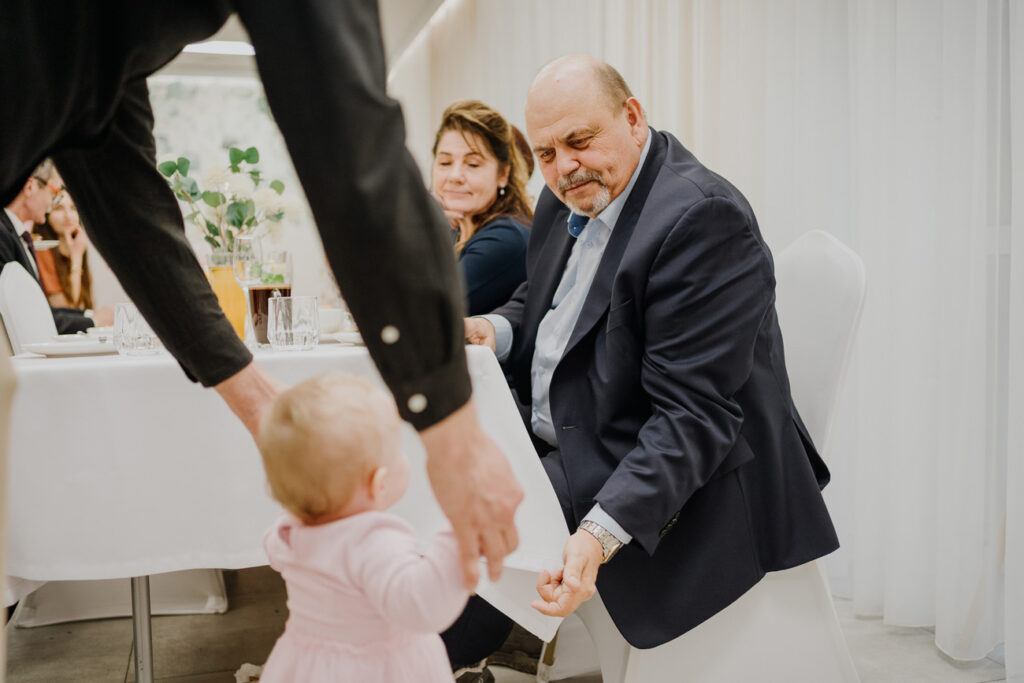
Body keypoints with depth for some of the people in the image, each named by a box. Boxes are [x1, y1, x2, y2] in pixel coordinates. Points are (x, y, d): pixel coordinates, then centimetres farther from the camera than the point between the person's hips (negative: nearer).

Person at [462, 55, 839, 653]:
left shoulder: (703, 218, -22)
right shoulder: (567, 201, 6)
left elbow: (694, 417, -26)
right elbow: (539, 300, 22)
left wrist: (601, 534, -36)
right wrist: (497, 331, -2)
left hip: (669, 486, -9)